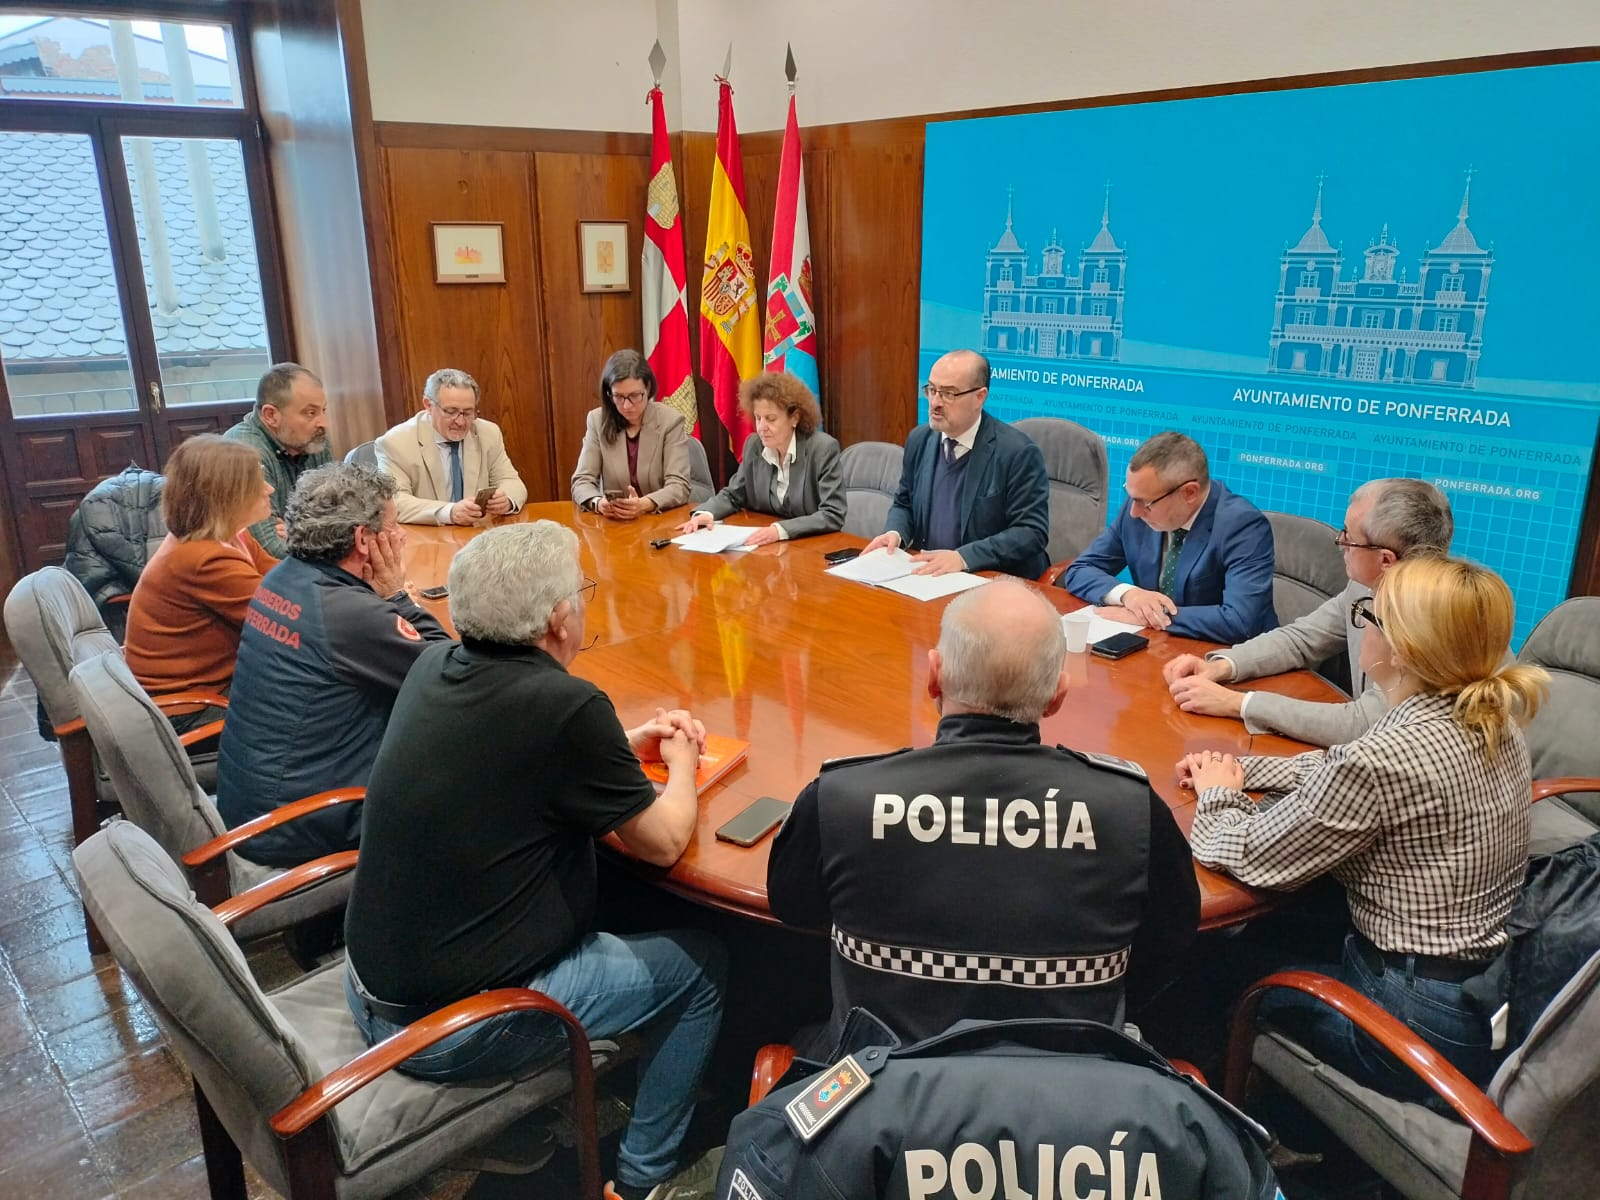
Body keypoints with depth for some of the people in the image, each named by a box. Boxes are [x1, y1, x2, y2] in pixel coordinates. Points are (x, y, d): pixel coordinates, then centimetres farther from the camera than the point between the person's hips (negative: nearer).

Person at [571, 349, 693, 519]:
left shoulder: (670, 420, -5)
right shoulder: (597, 420, 2)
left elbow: (679, 486, -11)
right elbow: (582, 481, -1)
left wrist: (645, 505, -30)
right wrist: (598, 503, -23)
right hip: (613, 522, 2)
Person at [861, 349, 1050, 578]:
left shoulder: (1018, 452, -13)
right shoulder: (919, 440, 4)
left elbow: (1031, 532, -15)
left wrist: (963, 557, -25)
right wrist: (895, 533, -6)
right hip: (927, 574, 3)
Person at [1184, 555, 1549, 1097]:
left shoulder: (1386, 756, -30)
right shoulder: (1493, 723, -3)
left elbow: (1249, 857, -20)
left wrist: (1217, 795, 0)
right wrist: (1235, 769, 5)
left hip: (1421, 1025, -7)